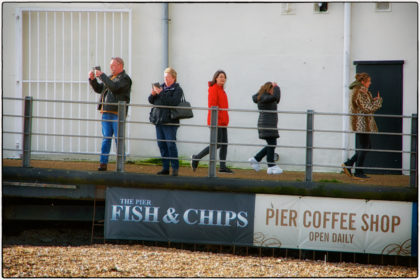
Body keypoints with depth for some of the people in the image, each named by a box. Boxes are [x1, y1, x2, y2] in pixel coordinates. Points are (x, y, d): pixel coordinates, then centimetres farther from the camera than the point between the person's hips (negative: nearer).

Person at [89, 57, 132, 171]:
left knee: (119, 139, -4)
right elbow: (98, 89, 24)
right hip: (106, 112, 7)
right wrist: (92, 79, 8)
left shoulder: (125, 78, -4)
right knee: (106, 138, 6)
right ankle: (103, 163, 7)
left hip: (117, 114, -7)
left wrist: (102, 75, -17)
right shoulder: (110, 77, 21)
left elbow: (114, 87, -20)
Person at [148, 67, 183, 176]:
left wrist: (161, 93, -21)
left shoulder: (177, 89, -2)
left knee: (171, 144, -10)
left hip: (170, 122, -6)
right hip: (159, 120, 6)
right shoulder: (162, 87, 15)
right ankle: (165, 168, 12)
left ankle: (175, 168, -5)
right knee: (161, 145, 7)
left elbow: (174, 102, -19)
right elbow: (151, 101, 14)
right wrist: (153, 94, -8)